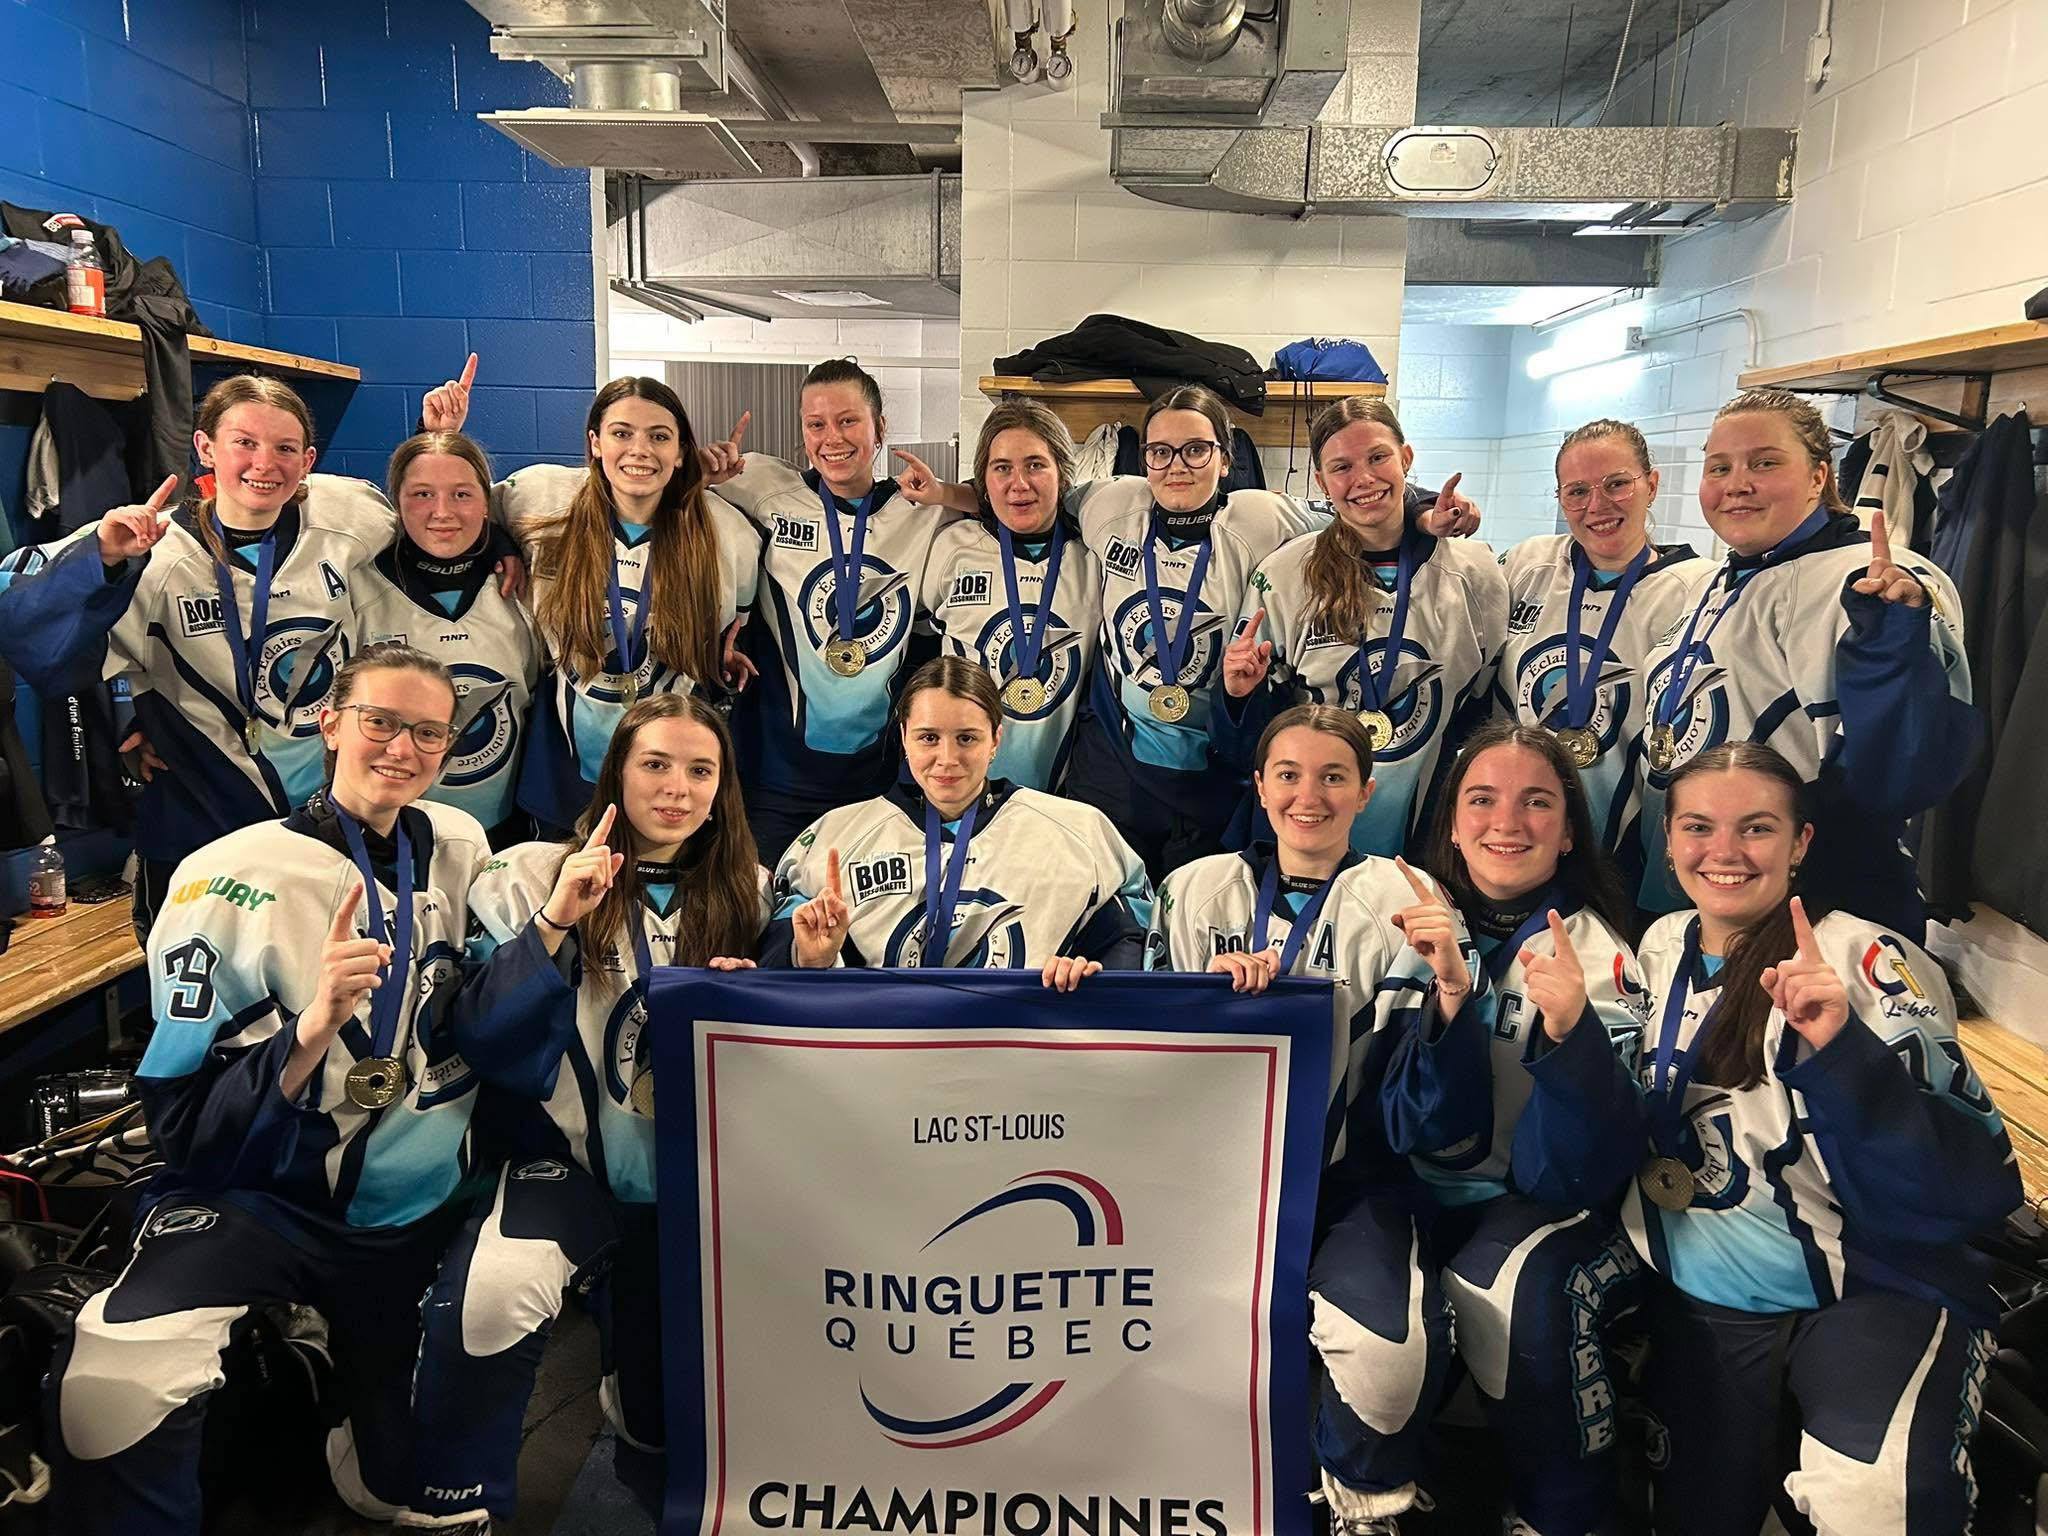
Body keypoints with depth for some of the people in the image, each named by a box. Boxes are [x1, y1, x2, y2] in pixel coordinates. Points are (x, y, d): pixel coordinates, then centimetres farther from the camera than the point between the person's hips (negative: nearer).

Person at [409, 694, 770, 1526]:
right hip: (567, 1158, -2)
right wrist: (554, 920, -24)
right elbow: (481, 1037, -14)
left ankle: (620, 1302, 46)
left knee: (668, 1420, 11)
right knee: (491, 1292, -34)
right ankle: (457, 1503, -6)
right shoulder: (530, 875, -5)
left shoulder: (749, 894, 2)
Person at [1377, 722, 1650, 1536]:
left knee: (1519, 1295, -32)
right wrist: (1449, 996, -27)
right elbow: (1435, 1134, -11)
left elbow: (1570, 1170, -18)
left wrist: (1569, 1028, -35)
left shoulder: (1596, 952, -10)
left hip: (1551, 1208, -2)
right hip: (1429, 1195, 3)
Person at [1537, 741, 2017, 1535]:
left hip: (1876, 1292, -4)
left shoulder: (1869, 962, -12)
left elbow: (1975, 1185, -20)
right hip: (1702, 1306, 5)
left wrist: (1840, 1046, -34)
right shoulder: (1658, 952, 2)